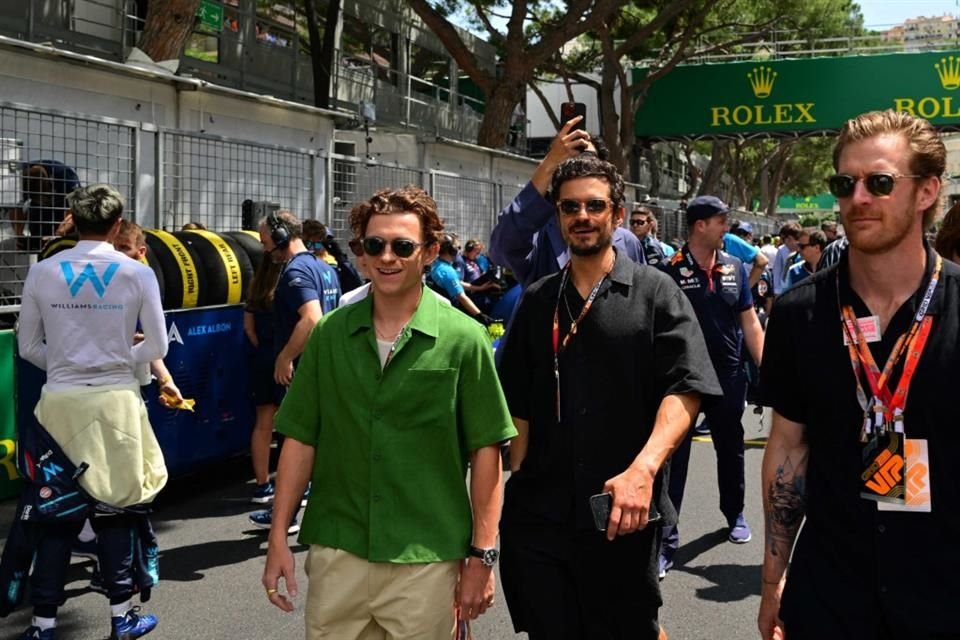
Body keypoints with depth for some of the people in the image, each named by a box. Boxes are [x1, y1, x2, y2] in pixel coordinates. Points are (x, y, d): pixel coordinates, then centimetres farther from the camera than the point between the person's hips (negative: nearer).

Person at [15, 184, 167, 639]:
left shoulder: (43, 272, -1)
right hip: (115, 401, -1)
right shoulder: (137, 274, -5)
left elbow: (28, 347, 5)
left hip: (60, 401, 1)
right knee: (115, 507, 11)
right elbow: (156, 348, 0)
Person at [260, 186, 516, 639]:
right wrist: (278, 537, 2)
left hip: (427, 559, -2)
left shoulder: (463, 339, -7)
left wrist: (482, 555, -5)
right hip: (335, 552, 3)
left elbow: (485, 450, -4)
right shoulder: (330, 333, 1)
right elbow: (300, 439, 5)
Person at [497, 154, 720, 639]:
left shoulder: (655, 293, 0)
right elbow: (519, 405, 14)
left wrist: (643, 469, -25)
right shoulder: (537, 301, 11)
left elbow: (685, 390, -11)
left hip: (623, 516, -3)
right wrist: (517, 481, 6)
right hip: (538, 516, 3)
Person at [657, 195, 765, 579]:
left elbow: (750, 324, 8)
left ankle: (735, 515, 41)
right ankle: (666, 540, 3)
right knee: (674, 455, -2)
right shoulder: (671, 271, -9)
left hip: (728, 377, 5)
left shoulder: (735, 268, 5)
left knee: (731, 449, 20)